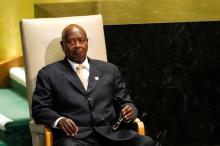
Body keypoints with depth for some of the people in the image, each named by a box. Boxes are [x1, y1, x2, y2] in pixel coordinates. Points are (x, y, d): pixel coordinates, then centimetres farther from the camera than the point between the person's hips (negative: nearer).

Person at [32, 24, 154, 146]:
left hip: (111, 133, 3)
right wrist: (59, 120, -14)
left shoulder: (109, 70, 21)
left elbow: (125, 102, 22)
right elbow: (39, 109, 7)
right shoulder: (49, 74, 13)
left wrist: (129, 112, -3)